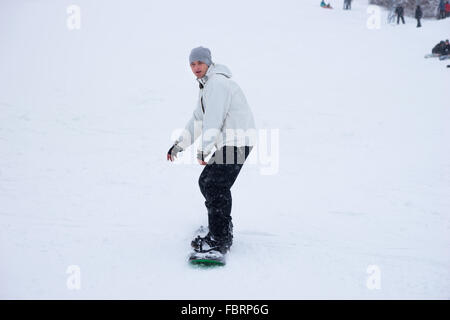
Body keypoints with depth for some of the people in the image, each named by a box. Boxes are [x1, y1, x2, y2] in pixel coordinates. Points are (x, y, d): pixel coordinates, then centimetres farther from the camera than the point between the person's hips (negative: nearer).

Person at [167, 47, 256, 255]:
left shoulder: (217, 82, -13)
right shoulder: (207, 85, 21)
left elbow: (214, 118, -23)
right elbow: (198, 120, 27)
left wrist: (204, 149, -27)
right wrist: (179, 145, 25)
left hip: (236, 142, -11)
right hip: (228, 144, 11)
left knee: (215, 187, -15)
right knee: (206, 182, 14)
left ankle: (219, 240, -13)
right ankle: (224, 230, 24)